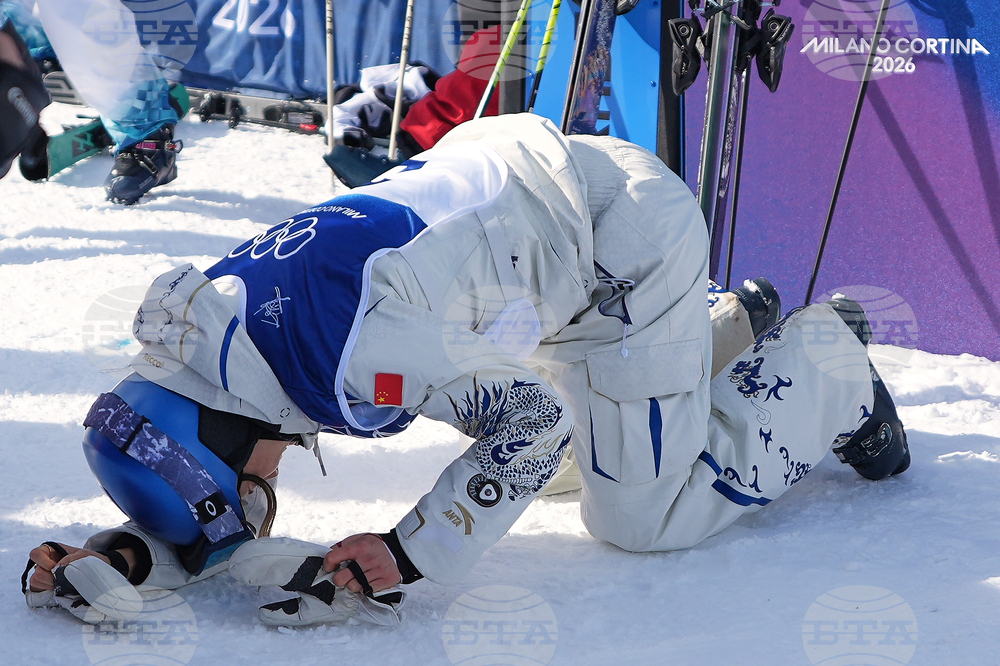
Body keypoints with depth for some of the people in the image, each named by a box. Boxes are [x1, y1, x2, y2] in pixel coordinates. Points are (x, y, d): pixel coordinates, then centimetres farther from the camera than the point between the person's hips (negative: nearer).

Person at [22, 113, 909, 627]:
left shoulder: (348, 361, -37)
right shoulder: (203, 317, -12)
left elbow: (530, 418, -26)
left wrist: (409, 557, -25)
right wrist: (121, 550, -15)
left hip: (627, 231, -8)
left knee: (646, 514, -3)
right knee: (574, 456, 19)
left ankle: (825, 360, 16)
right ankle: (735, 329, 33)